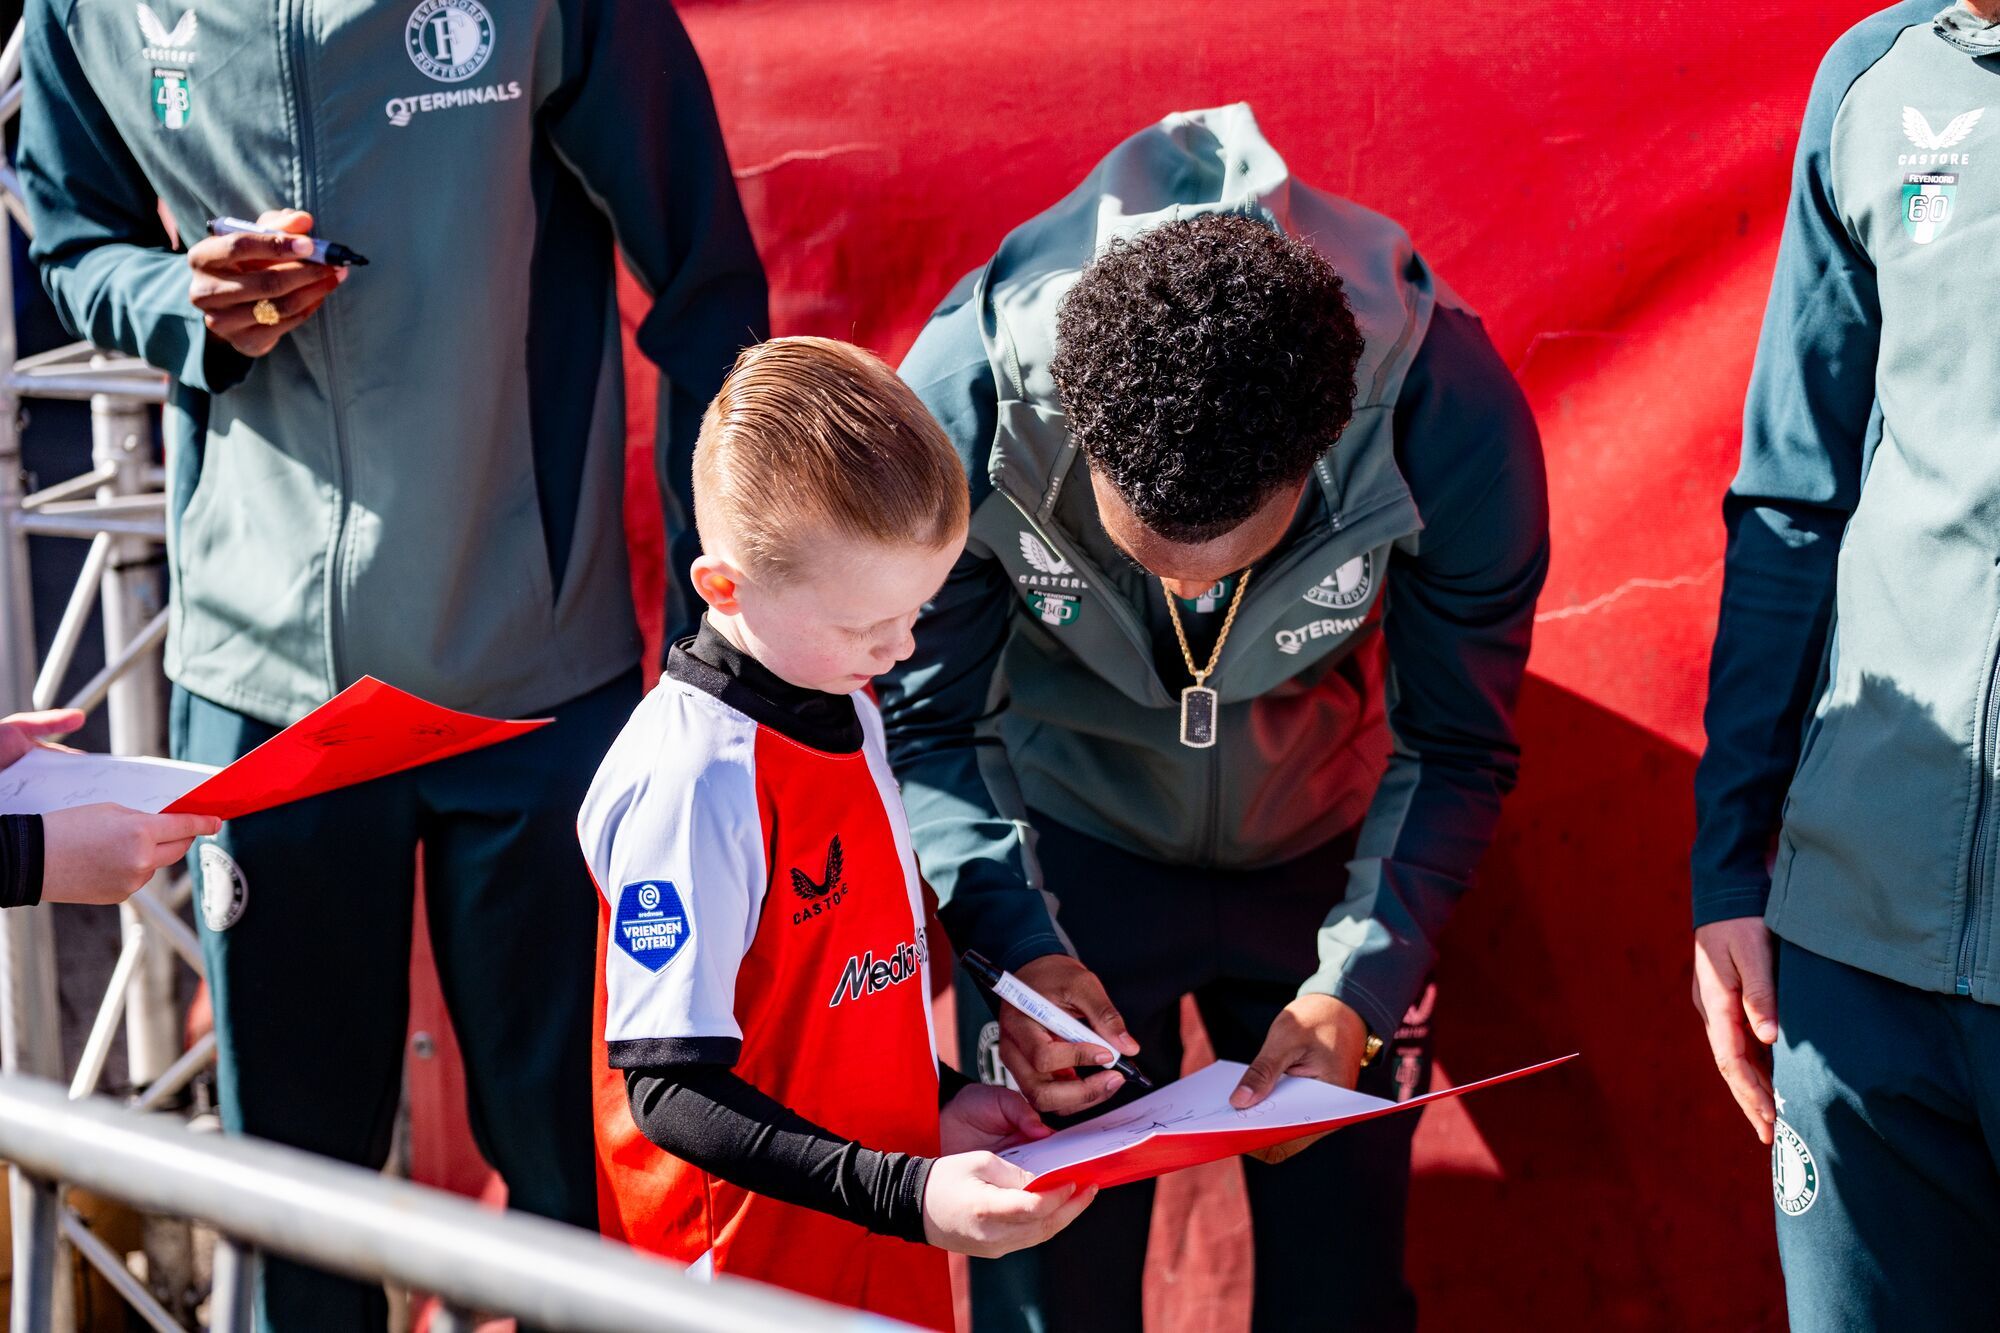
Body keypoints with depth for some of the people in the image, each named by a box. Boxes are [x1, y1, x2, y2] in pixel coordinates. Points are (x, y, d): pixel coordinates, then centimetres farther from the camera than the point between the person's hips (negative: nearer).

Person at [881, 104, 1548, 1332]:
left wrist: (1359, 986, -28)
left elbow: (1457, 747, -16)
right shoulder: (965, 396, -30)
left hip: (1323, 853, 1)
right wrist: (1019, 946, -30)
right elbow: (923, 722, -15)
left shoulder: (1447, 409, -30)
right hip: (1065, 851, 0)